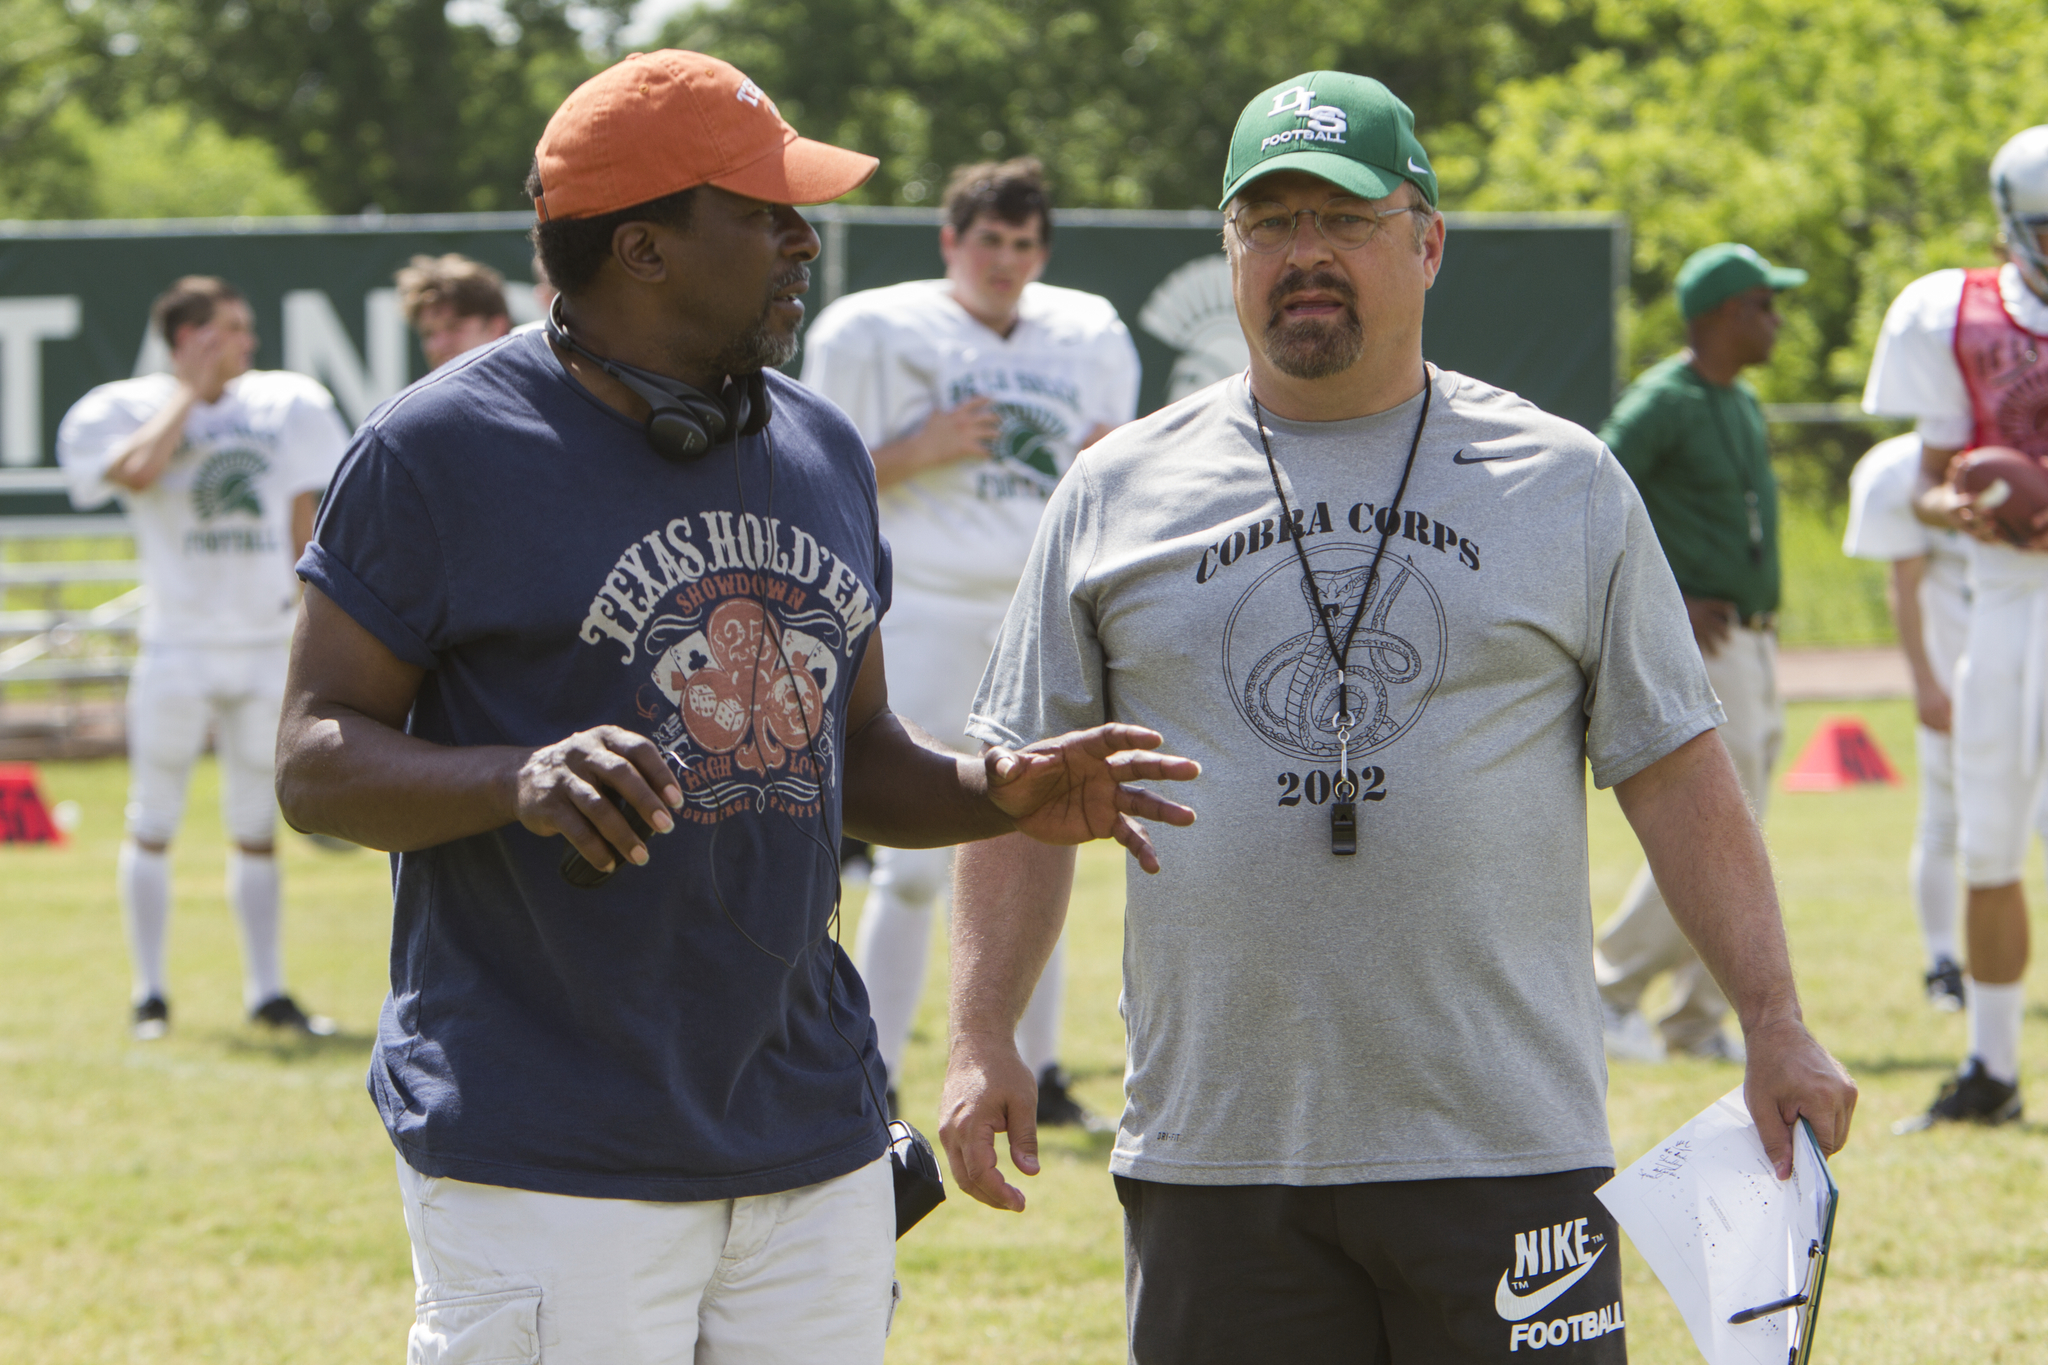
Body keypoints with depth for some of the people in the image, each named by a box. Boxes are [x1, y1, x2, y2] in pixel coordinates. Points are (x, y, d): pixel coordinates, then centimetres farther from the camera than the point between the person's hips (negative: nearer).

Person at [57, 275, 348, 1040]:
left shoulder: (286, 407, 9)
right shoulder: (122, 410, -2)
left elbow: (306, 515, 13)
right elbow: (135, 469, -24)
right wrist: (190, 391, -12)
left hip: (266, 641, 4)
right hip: (177, 645, -4)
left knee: (256, 828, 9)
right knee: (153, 824, -1)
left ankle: (267, 990, 14)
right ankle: (150, 994, 5)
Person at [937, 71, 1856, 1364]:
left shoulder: (1568, 483, 7)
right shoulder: (1115, 492, 9)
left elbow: (1676, 771, 7)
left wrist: (1776, 1029, -1)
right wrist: (984, 1040, 0)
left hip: (1505, 1155, -1)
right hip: (1211, 1152, 1)